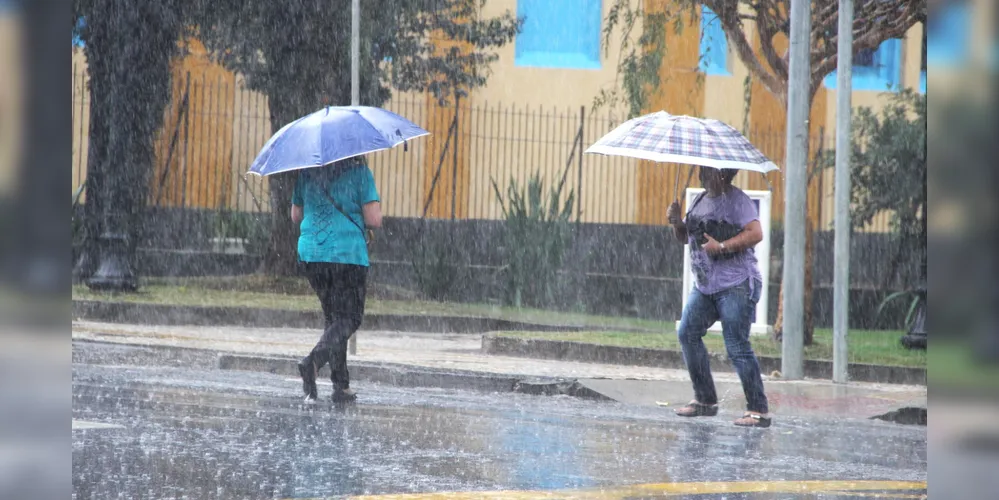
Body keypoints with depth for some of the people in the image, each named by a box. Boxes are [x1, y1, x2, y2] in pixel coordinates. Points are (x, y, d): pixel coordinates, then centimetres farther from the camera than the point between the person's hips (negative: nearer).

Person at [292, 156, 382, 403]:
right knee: (349, 318, 2)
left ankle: (342, 385, 12)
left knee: (333, 316, 16)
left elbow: (296, 216, 16)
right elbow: (374, 220, -11)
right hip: (348, 253, -5)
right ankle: (314, 360, -23)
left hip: (311, 253, 5)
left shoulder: (307, 172, 8)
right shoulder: (359, 172, -7)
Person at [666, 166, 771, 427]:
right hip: (705, 285, 9)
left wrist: (721, 246, -22)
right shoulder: (700, 200, 16)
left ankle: (759, 411, -6)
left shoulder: (737, 200, -9)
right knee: (687, 333, 3)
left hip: (736, 284, -9)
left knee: (737, 346, -11)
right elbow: (685, 237, 22)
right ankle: (705, 400, 13)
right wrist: (676, 221, 2)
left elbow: (756, 234, -20)